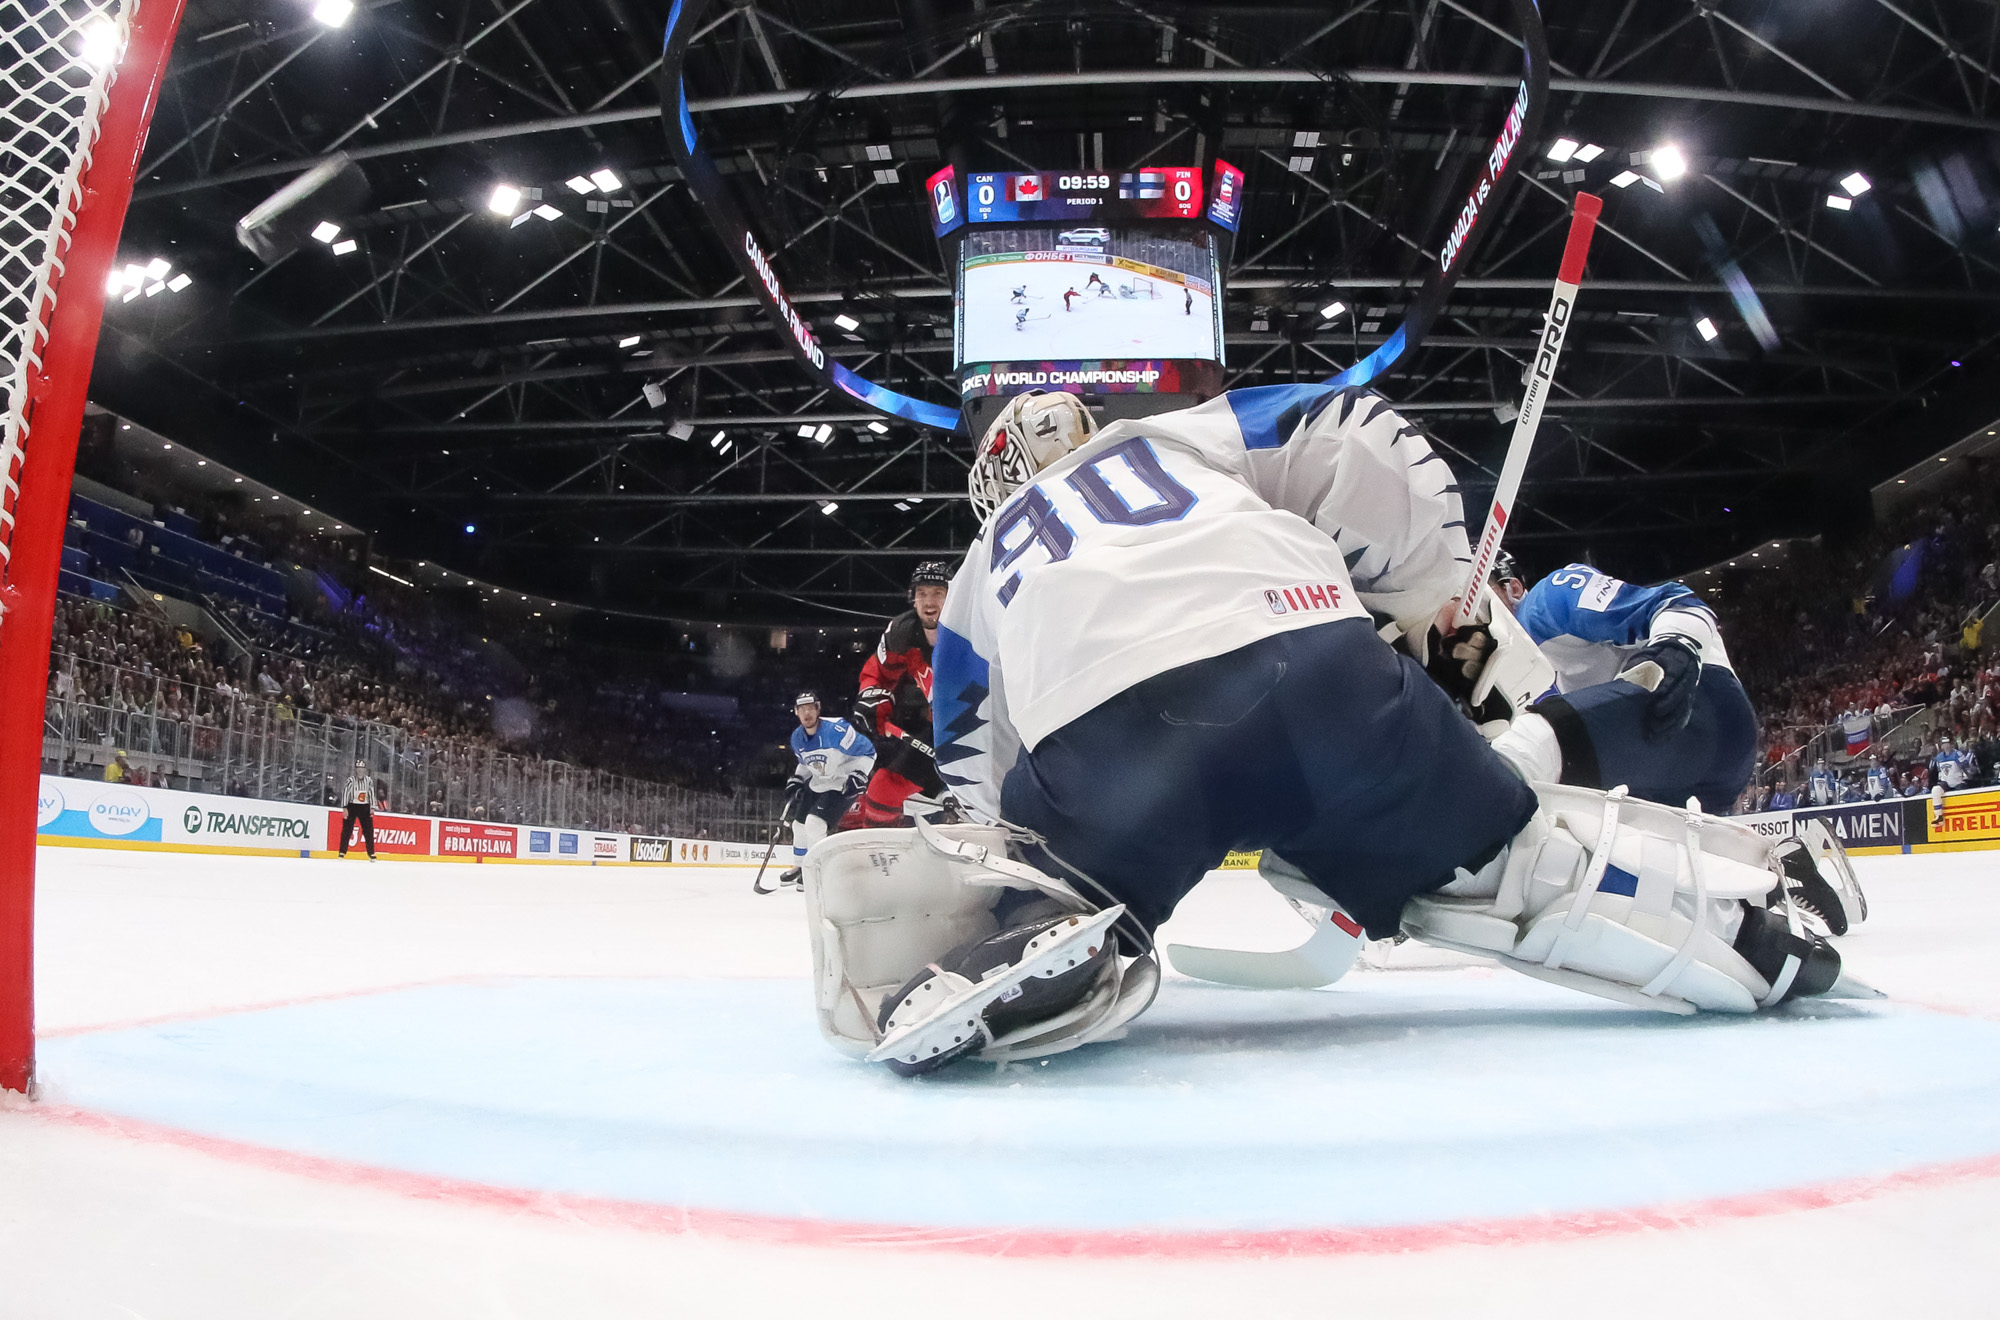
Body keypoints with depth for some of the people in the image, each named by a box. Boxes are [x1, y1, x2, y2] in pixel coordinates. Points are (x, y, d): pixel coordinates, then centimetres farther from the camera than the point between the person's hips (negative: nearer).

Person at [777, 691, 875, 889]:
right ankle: (798, 868, 36)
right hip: (818, 783, 8)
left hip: (844, 784, -8)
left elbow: (867, 752, -20)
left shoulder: (836, 730, -26)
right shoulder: (797, 737, -2)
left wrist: (858, 776, -27)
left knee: (814, 823, -20)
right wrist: (795, 781, 7)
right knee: (799, 824, 14)